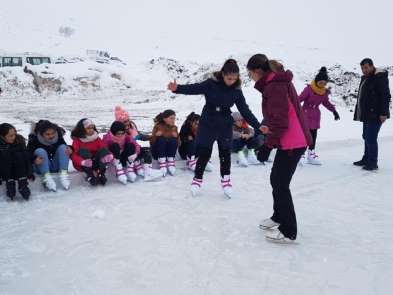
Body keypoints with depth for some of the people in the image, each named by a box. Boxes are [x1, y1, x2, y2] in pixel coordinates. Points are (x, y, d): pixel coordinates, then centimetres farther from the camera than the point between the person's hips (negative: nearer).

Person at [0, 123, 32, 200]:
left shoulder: (19, 140, -11)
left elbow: (26, 157, -12)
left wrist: (29, 172, -21)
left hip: (17, 172, 1)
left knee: (18, 155, -24)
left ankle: (22, 183, -30)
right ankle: (9, 183, -31)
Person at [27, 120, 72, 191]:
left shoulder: (58, 137, -9)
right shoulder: (34, 139, -16)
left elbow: (65, 148, -1)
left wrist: (69, 150, -25)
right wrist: (35, 159, -40)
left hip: (56, 166, 2)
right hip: (42, 167, -2)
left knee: (62, 147, -19)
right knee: (40, 151, -27)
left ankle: (63, 174, -35)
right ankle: (46, 177, -43)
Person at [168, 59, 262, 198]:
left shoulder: (236, 91, -4)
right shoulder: (211, 84, -12)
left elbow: (245, 111, -2)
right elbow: (194, 88, -21)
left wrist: (258, 126, -8)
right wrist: (177, 88, -38)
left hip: (225, 126, 2)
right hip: (207, 124, -2)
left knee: (225, 153, 9)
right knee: (204, 153, 4)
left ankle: (226, 180, 27)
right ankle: (197, 179, 23)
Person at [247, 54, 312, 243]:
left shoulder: (274, 87, -19)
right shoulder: (279, 82, 13)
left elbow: (280, 121, -23)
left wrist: (268, 144, -16)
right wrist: (268, 127, 12)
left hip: (291, 143, -10)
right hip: (292, 141, 10)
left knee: (280, 185, -4)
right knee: (277, 179, 20)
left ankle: (288, 232, 4)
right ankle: (279, 217, 37)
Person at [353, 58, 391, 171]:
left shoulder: (380, 77, -11)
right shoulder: (365, 78, 17)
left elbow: (385, 96, -17)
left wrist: (383, 113, -22)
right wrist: (359, 113, 21)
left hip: (375, 115, -9)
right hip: (366, 114, 9)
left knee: (371, 138, -9)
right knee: (366, 137, 15)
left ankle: (373, 163, -2)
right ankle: (366, 159, 26)